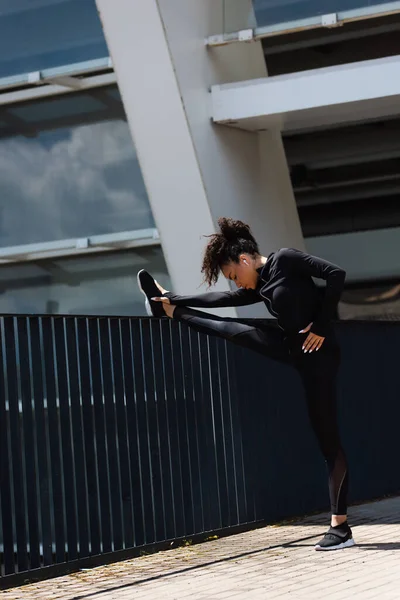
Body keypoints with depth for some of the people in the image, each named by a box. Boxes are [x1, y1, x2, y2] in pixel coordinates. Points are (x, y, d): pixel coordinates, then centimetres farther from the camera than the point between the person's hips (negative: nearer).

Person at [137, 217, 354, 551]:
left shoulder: (285, 259, -10)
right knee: (238, 331, 9)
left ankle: (341, 527, -2)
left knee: (328, 440, -5)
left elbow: (336, 274, -18)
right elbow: (224, 299, 23)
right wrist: (177, 301, 26)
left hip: (319, 354, -8)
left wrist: (322, 327, -17)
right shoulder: (261, 286, 14)